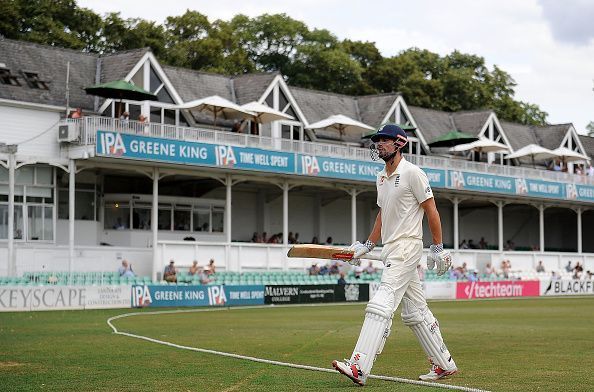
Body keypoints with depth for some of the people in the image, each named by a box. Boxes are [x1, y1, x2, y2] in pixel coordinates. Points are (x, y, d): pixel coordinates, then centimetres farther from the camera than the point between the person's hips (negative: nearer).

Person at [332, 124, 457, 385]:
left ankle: (359, 368, -25)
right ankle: (444, 364, 21)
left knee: (381, 305, -18)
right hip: (391, 250, 9)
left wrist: (438, 248, -10)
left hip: (407, 246, -9)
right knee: (415, 312, 12)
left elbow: (432, 211, -9)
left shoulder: (412, 173, -10)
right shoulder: (381, 178, 16)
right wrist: (367, 246, 17)